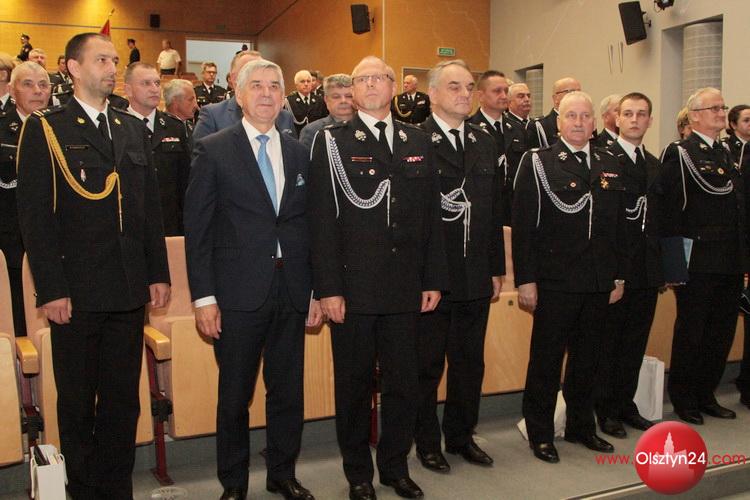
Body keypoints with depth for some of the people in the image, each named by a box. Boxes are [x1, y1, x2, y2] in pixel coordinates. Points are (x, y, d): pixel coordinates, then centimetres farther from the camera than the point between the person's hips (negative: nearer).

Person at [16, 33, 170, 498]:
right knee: (77, 403, 10)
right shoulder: (44, 129, -2)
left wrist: (159, 273, 8)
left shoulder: (134, 129, 13)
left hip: (130, 290, 4)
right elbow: (35, 214, -7)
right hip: (77, 293, -4)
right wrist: (51, 289, -13)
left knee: (123, 401, 12)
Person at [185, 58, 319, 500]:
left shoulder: (299, 153, 9)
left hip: (292, 293, 4)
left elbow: (309, 226, 11)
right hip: (238, 293, -3)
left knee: (289, 392, 13)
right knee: (235, 395, 9)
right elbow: (197, 228, -4)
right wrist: (204, 296, -9)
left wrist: (316, 291, 7)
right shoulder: (214, 150, -2)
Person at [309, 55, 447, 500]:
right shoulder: (333, 142, -1)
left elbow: (432, 216, 10)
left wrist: (434, 280, 6)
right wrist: (328, 289, -11)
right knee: (355, 384, 9)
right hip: (353, 288, -3)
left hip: (406, 289, 4)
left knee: (405, 383, 11)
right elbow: (323, 221, -6)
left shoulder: (418, 143, 11)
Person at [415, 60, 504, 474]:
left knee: (470, 363, 16)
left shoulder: (485, 141, 11)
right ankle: (427, 442, 26)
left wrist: (497, 268, 9)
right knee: (427, 365, 8)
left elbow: (495, 209, 12)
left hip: (476, 277, 6)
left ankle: (461, 436, 34)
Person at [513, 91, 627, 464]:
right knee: (546, 361, 5)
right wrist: (525, 280, -13)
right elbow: (523, 226, -9)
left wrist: (619, 276, 11)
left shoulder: (610, 165, 11)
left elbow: (619, 226, 14)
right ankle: (540, 432, 19)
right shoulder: (537, 163, -4)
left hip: (598, 285, 5)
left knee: (587, 359, 16)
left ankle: (581, 426, 32)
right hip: (554, 281, -5)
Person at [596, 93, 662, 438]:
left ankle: (625, 404, 27)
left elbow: (657, 218, 14)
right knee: (608, 342, 5)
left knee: (636, 343, 14)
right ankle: (605, 410, 18)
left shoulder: (654, 164, 14)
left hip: (647, 269, 7)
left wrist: (661, 266, 9)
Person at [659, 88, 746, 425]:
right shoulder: (679, 153, -7)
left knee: (722, 333, 13)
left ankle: (705, 395, 28)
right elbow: (668, 209, -12)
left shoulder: (728, 154, 16)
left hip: (730, 264, 7)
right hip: (698, 262, -7)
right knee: (691, 331, 4)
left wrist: (742, 258, 12)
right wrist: (672, 263, -15)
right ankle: (682, 398, 19)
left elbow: (739, 206, 17)